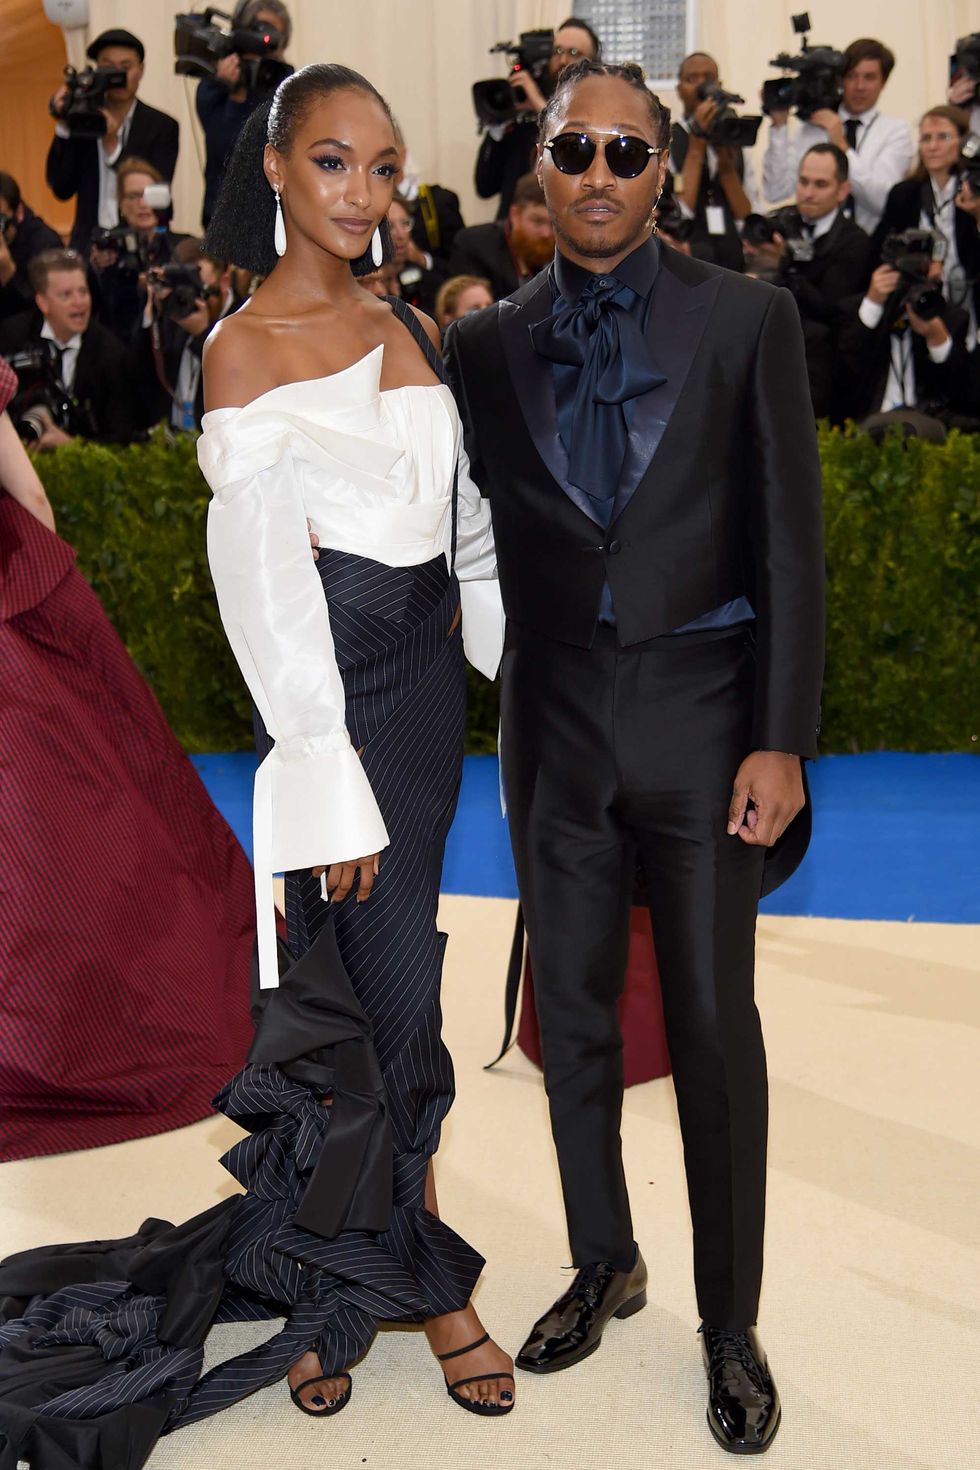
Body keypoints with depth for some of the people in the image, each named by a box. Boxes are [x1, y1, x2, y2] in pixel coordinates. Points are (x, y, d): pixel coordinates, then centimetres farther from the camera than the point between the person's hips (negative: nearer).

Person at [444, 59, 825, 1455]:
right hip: (555, 718, 3)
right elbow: (473, 531, 9)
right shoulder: (488, 344, 6)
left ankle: (731, 1325, 18)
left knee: (715, 1024, 3)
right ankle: (604, 1265, 32)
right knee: (572, 1010, 12)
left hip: (700, 711, -3)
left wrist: (780, 740, -9)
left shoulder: (746, 318, -1)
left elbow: (789, 539, -4)